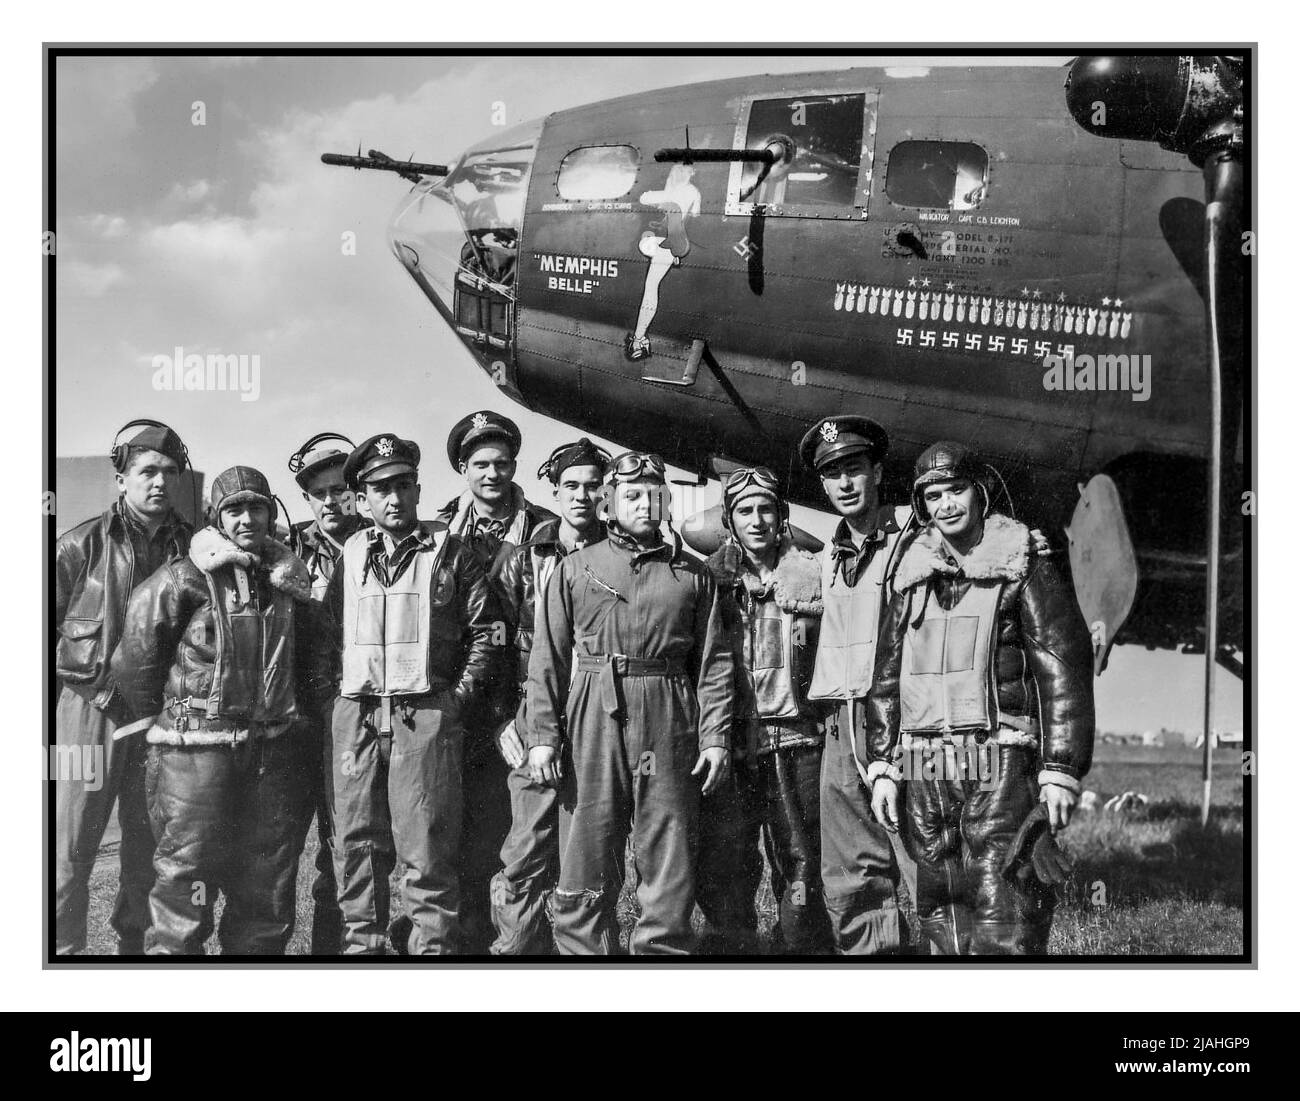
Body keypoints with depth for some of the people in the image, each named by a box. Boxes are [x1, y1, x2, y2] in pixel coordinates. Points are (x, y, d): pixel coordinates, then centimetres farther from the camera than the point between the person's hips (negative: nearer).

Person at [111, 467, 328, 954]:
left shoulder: (290, 578, 10)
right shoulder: (181, 580, -7)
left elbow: (308, 655, 22)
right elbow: (134, 658, -2)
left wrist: (311, 707, 15)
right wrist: (159, 716, 5)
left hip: (273, 748, 5)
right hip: (198, 750, -5)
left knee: (269, 893, 12)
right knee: (186, 880, -3)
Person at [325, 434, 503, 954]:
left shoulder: (449, 550, 3)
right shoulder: (351, 553, 12)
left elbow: (486, 629, 3)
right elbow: (328, 631, 17)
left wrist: (460, 694, -3)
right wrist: (338, 683, 6)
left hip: (426, 714, -3)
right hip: (354, 716, 3)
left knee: (427, 849, -2)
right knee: (355, 843, 8)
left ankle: (431, 945, 5)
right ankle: (361, 941, 19)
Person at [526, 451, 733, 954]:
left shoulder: (693, 574, 11)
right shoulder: (575, 568, 9)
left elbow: (714, 662, 7)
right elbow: (548, 659, 5)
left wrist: (715, 737, -2)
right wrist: (542, 734, -3)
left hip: (670, 727, 1)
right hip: (593, 723, 0)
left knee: (670, 868, 3)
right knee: (586, 864, 2)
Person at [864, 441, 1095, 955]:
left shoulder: (1025, 569, 1)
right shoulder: (911, 579, 15)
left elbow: (1064, 669, -4)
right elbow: (886, 677, 17)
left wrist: (1061, 771, -10)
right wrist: (882, 768, 10)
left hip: (998, 762, -5)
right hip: (924, 770, 5)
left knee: (1003, 922, -10)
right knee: (940, 909, 9)